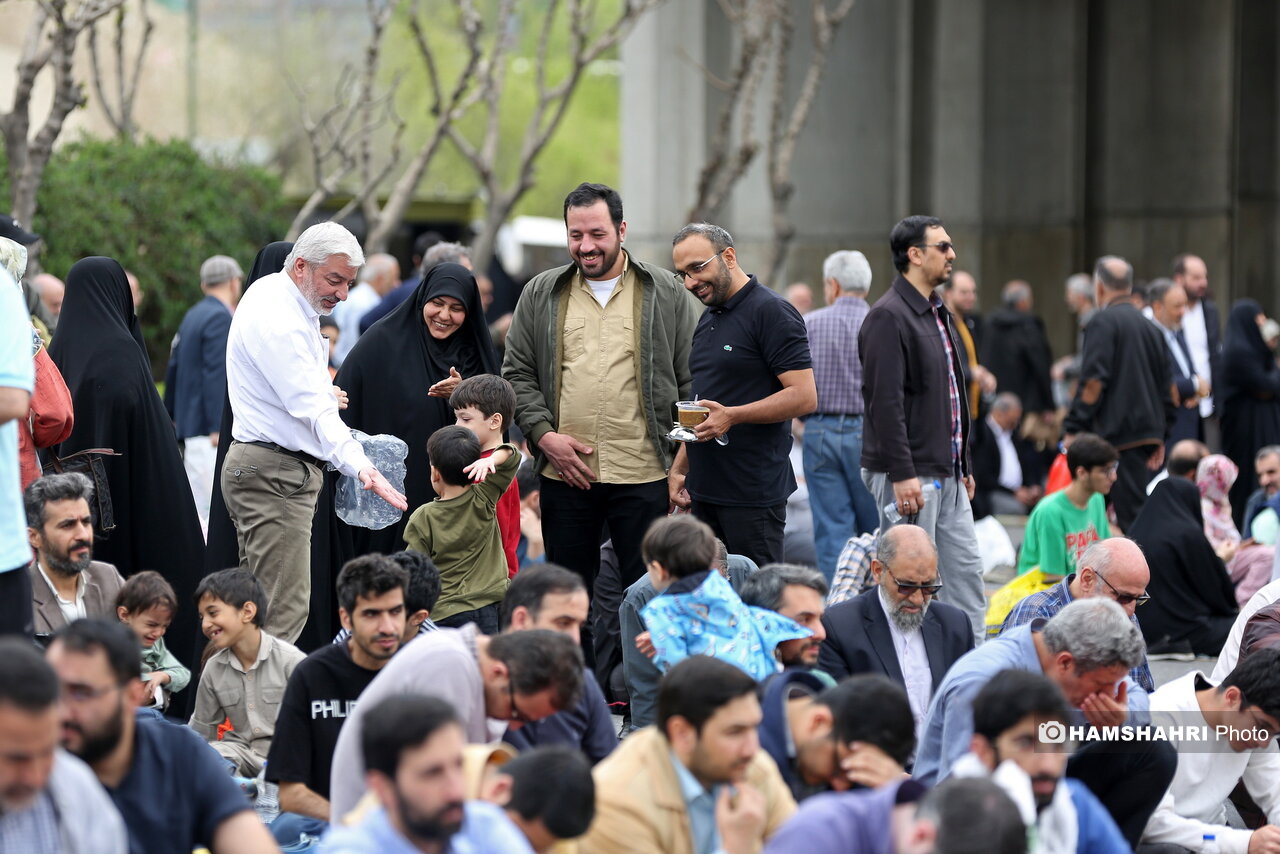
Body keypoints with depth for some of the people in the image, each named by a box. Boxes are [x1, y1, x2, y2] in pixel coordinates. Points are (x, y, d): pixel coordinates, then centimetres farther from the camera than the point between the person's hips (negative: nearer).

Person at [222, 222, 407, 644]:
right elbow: (312, 408, -29)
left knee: (261, 604, 10)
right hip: (273, 472, -11)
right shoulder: (277, 320, -20)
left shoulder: (276, 297, 14)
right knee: (284, 613, -15)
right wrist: (359, 465, -38)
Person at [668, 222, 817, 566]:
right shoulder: (707, 320, 18)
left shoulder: (771, 312, -10)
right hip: (705, 492, 9)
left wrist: (731, 416, -23)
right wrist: (679, 469, 17)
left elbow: (804, 396, -17)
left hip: (754, 495, -9)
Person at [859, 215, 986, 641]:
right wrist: (902, 474, -24)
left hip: (947, 473, 9)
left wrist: (965, 465, 21)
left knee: (966, 569, 9)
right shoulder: (888, 316, -14)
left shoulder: (939, 313, 17)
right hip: (909, 474, -9)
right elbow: (884, 402, -20)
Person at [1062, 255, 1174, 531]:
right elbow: (1166, 386, 20)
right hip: (1148, 432, 8)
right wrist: (1160, 436, 25)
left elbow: (1093, 382, -16)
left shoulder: (1103, 322, -7)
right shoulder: (1147, 326, 17)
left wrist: (1073, 429, -13)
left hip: (1117, 433, -8)